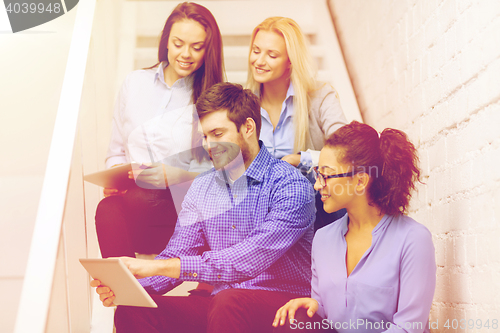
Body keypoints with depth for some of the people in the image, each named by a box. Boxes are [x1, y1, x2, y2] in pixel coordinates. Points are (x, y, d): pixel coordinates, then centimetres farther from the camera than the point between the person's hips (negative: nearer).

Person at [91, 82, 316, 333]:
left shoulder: (290, 185, -12)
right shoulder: (201, 188, 11)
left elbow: (251, 259, -24)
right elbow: (176, 254, 8)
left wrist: (160, 267, -26)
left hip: (282, 303, -4)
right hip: (220, 302, 5)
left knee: (230, 302, -38)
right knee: (133, 310, -20)